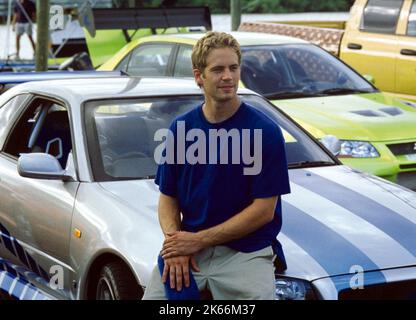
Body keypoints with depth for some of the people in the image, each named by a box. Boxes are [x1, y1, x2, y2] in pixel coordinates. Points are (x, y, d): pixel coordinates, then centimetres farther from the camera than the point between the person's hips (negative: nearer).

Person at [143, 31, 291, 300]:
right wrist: (175, 244, -10)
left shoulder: (264, 130, -7)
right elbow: (168, 197, 10)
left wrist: (198, 240, -11)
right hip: (186, 248, 3)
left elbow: (264, 210, -9)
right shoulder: (180, 128, 6)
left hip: (245, 254, -3)